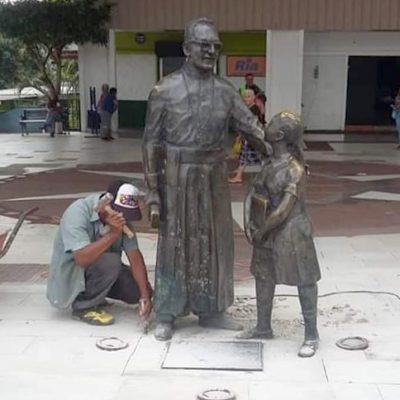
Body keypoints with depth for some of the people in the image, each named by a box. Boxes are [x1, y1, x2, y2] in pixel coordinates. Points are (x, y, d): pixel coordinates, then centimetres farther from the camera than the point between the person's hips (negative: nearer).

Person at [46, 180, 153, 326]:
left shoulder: (123, 217, -11)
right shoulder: (78, 212, -28)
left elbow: (135, 257, -13)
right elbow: (82, 258, -37)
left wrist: (145, 296, -20)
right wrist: (112, 234, -39)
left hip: (100, 271, 7)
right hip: (68, 275, -7)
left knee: (138, 290, -8)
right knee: (110, 262, -32)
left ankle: (93, 293, 14)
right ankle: (83, 306, -10)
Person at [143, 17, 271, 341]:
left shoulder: (226, 92, 3)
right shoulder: (165, 90, -7)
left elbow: (253, 129, 0)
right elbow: (152, 143, -6)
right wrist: (153, 192, -9)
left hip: (214, 179, 4)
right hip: (177, 180, -4)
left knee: (215, 244, 11)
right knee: (174, 245, 6)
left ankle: (211, 310, 28)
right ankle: (167, 315, 20)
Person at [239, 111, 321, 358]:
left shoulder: (295, 170, -21)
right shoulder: (270, 166, 4)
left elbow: (282, 211, -22)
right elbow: (252, 195, 9)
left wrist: (261, 231, -12)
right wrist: (248, 223, -4)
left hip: (291, 234, -9)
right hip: (267, 234, 9)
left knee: (305, 282, 4)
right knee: (264, 278, 17)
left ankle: (311, 335, 16)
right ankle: (263, 327, 35)